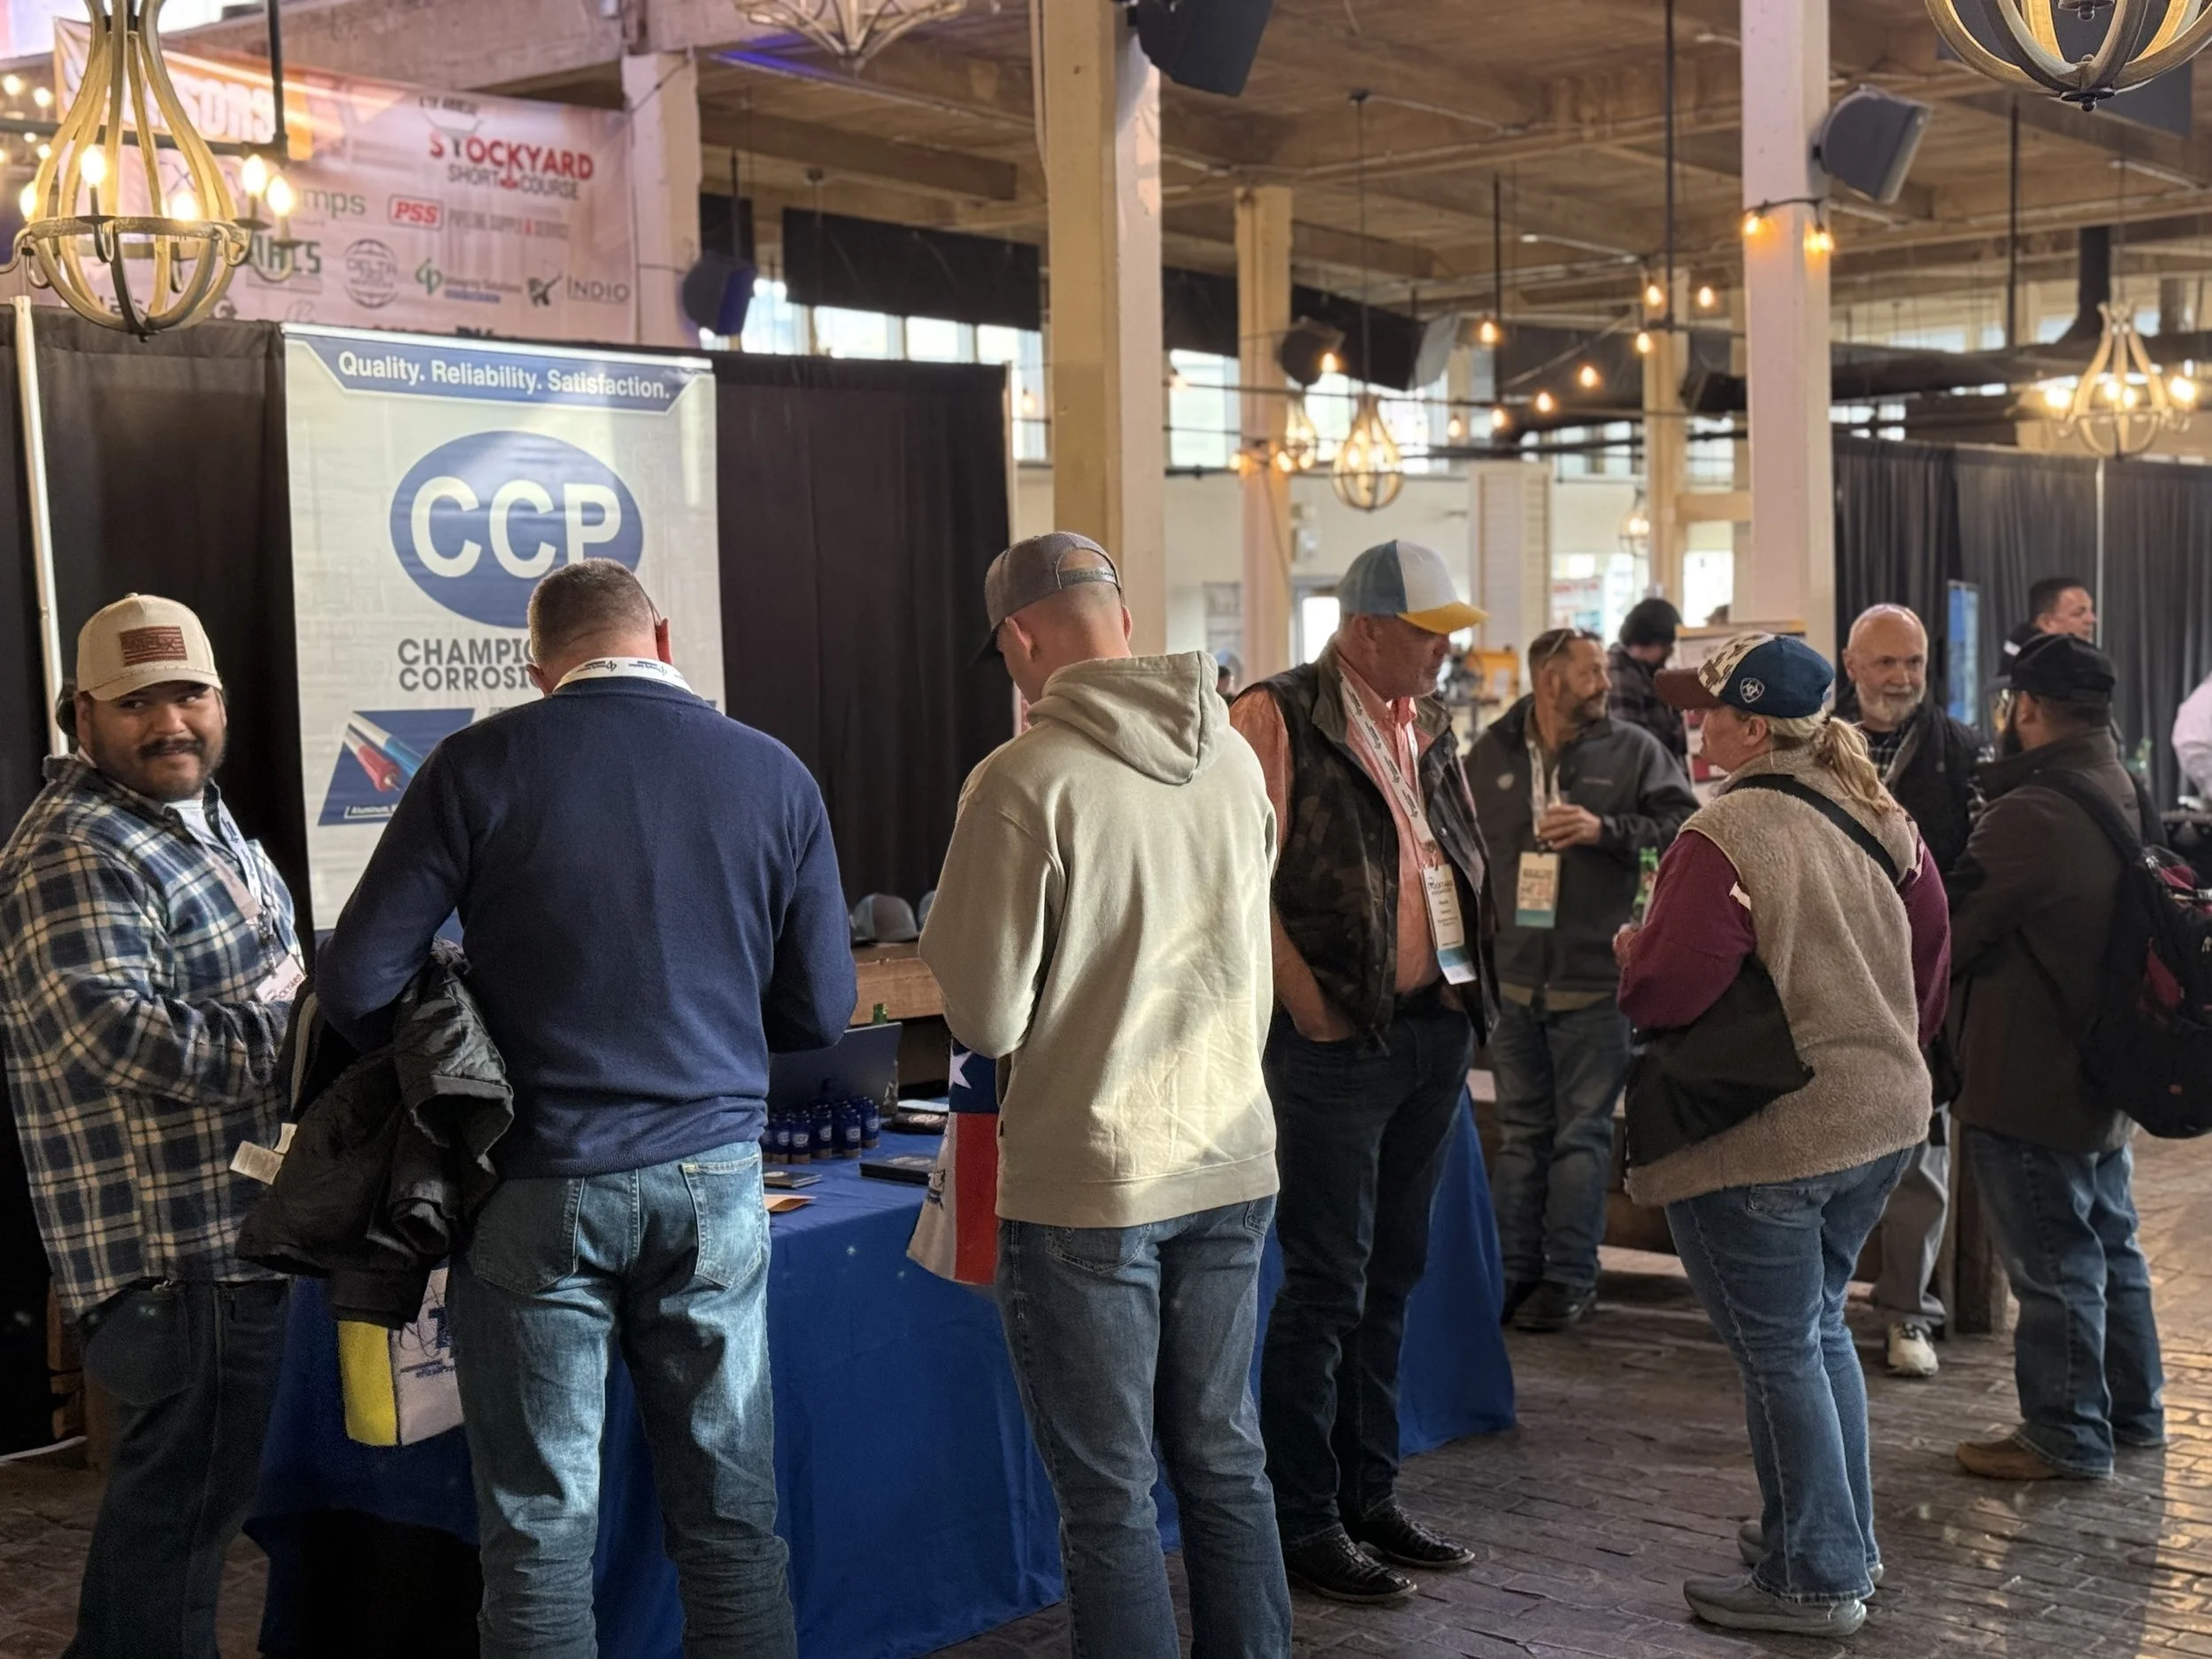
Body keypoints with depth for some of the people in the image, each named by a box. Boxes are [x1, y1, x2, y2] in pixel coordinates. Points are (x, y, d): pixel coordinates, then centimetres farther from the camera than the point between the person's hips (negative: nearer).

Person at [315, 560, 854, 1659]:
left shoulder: (481, 765, -5)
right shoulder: (775, 775, 1)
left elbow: (356, 985, -7)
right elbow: (820, 1012, 5)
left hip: (539, 1189, -2)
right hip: (712, 1178, 2)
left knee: (541, 1531, 7)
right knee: (732, 1519, 12)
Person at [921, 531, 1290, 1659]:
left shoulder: (1024, 781, -17)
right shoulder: (1233, 755, 2)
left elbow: (985, 1020, -14)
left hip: (1087, 1184, -6)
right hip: (1232, 1163, 6)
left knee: (1108, 1496, 5)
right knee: (1224, 1462, 17)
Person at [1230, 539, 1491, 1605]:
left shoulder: (1428, 724, 12)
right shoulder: (1279, 716, -11)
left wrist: (1466, 990, 9)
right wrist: (1309, 1007, -16)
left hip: (1436, 1030, 8)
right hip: (1339, 1040, -7)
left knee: (1392, 1276, 14)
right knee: (1326, 1284, -2)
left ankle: (1369, 1497, 26)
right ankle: (1303, 1525, 9)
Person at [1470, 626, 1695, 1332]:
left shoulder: (1633, 750, -2)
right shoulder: (1491, 753, 6)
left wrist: (1606, 829, -17)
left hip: (1596, 978, -3)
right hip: (1514, 975, 3)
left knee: (1582, 1134, 3)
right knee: (1521, 1132, 12)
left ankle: (1571, 1276, 12)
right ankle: (1515, 1269, 22)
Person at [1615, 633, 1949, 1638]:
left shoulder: (1725, 834, -21)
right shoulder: (1878, 817, 5)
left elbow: (1668, 988, -24)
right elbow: (1932, 943, 14)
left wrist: (1630, 954, -3)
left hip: (1763, 1136, -9)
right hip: (1882, 1114, 9)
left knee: (1778, 1349, 4)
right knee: (1819, 1326, 23)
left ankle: (1817, 1578, 15)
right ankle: (1843, 1536, 34)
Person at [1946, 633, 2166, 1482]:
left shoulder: (2029, 815, -26)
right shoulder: (2128, 800, 4)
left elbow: (1950, 933, -18)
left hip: (2028, 1079, -9)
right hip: (2103, 1063, 9)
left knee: (2053, 1260, 2)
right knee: (2110, 1240, 20)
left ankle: (2065, 1435, 12)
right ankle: (2133, 1409, 33)